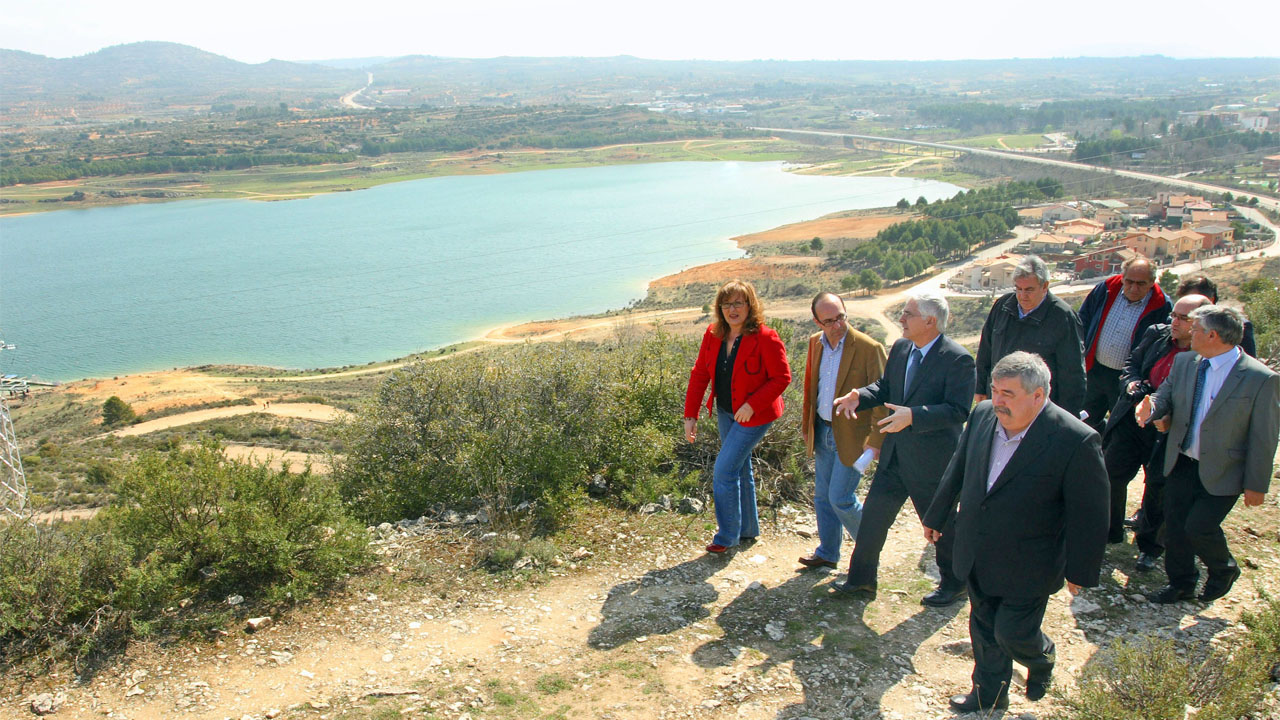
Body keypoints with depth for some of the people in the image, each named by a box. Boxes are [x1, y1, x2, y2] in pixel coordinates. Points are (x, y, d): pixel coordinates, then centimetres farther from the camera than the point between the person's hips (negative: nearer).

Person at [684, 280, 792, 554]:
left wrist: (752, 405, -24)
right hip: (725, 413, 7)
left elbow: (782, 378, -16)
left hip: (753, 416, -7)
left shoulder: (765, 338, -19)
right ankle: (748, 528, 35)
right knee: (739, 469, 18)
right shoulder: (713, 335, -2)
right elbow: (699, 374, 2)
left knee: (724, 471, -9)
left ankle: (727, 535, 6)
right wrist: (690, 415, -2)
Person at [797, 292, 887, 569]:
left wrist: (877, 441, -15)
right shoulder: (816, 342, 2)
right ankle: (827, 552, 30)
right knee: (823, 496, 14)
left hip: (851, 436, -6)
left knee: (840, 498, -5)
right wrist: (806, 423, 16)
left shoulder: (869, 348, -18)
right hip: (823, 431, 7)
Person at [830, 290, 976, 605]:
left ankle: (954, 584, 34)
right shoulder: (900, 348, 3)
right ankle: (861, 579, 27)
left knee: (941, 524, 11)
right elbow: (885, 387, 13)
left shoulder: (957, 359, -19)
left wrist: (913, 415, -36)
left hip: (933, 460, -7)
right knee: (873, 515, 12)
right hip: (895, 455, 7)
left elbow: (958, 410, -25)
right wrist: (860, 396, -7)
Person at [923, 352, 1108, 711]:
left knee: (1013, 633, 6)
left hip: (1026, 568, -5)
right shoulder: (983, 415, -7)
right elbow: (957, 471, 9)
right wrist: (936, 516, 19)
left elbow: (1089, 515, -15)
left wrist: (1079, 571, -8)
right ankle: (989, 693, 42)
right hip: (977, 557, 5)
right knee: (984, 630, 19)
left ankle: (1042, 659, 42)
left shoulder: (1077, 441, -24)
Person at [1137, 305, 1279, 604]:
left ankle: (1224, 571, 26)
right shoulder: (1184, 362, -1)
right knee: (1174, 524, 11)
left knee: (1198, 526, -7)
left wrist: (1256, 484, -9)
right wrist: (1151, 408, -17)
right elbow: (1165, 397, 8)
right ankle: (1181, 583, 33)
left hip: (1222, 472, -5)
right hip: (1182, 464, 5)